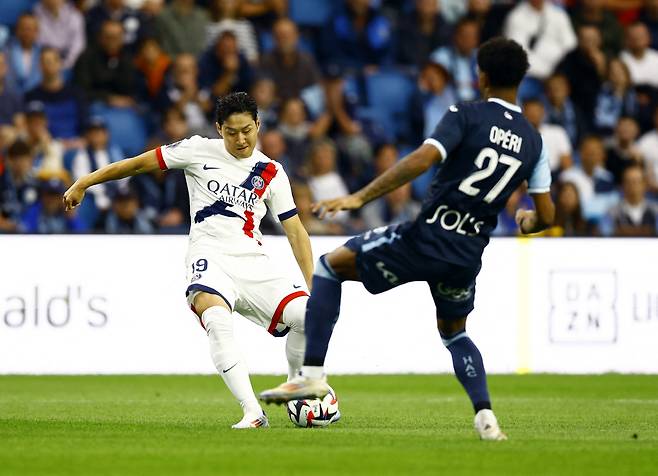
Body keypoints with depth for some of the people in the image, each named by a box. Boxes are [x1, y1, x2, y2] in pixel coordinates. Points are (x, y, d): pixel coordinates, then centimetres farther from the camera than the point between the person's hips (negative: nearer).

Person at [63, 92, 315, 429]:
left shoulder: (271, 173, 12)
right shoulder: (200, 151, 6)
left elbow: (295, 230, 12)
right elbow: (141, 163, 11)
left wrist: (313, 285, 3)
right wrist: (83, 183, 12)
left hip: (253, 262, 3)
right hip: (210, 256, -3)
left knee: (308, 315, -21)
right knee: (217, 320, -36)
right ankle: (253, 413, -39)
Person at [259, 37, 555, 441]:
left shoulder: (466, 116, -7)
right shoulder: (533, 141, 7)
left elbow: (422, 160, -21)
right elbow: (546, 215, 10)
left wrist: (360, 198, -21)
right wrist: (528, 222, 35)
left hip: (425, 238, -5)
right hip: (468, 255, 5)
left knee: (330, 266, 13)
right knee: (454, 332, 31)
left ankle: (313, 374, 2)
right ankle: (486, 418, 12)